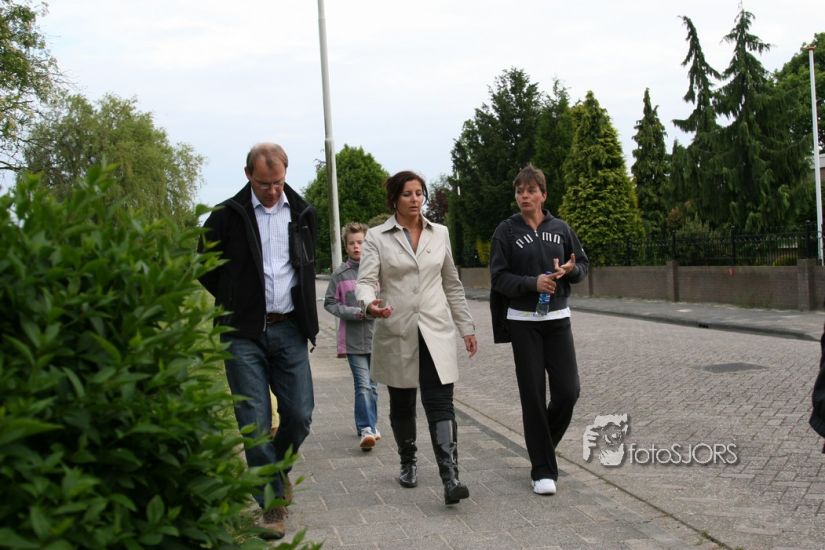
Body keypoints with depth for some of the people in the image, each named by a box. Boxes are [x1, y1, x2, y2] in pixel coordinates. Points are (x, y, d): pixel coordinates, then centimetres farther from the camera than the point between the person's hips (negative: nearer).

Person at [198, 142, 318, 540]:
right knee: (255, 422, -3)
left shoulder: (302, 214, 7)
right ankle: (272, 501, 8)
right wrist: (238, 306, 7)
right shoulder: (227, 216, -4)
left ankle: (277, 468, 32)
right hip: (244, 334, -3)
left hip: (289, 329, 3)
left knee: (300, 415, 3)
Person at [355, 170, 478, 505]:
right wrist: (370, 304, -33)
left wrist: (466, 327, 14)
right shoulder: (377, 237, -1)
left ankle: (450, 478, -16)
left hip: (436, 333, 1)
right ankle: (408, 464, 34)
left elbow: (452, 285, 15)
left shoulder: (439, 234, 9)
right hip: (397, 333, -1)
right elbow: (365, 281, -11)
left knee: (440, 404, -10)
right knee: (402, 406, 12)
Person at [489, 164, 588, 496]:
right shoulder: (506, 231, -2)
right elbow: (498, 277, -5)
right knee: (533, 396, -2)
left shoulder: (560, 229, 5)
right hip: (523, 322, -2)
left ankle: (543, 441, 27)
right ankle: (543, 470, 7)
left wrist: (570, 270, -10)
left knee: (568, 391, -2)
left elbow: (583, 264, 13)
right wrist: (533, 283, -19)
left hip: (558, 319, 3)